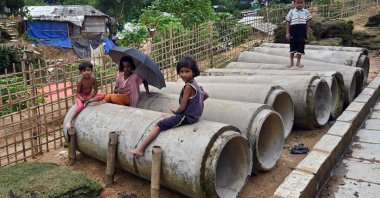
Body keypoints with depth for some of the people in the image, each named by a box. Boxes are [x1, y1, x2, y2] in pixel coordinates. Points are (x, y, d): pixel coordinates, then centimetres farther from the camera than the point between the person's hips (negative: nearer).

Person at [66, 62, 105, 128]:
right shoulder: (80, 81, -20)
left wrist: (90, 97, -18)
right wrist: (81, 98, -31)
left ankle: (88, 101, -24)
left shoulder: (93, 79, -12)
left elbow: (95, 90, -5)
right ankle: (70, 121, -22)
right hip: (81, 96, -4)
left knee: (102, 95, -16)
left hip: (89, 95, 4)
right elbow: (78, 92, -13)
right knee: (80, 106, -32)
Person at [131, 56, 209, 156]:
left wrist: (176, 111, 1)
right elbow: (206, 95, 24)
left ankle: (140, 149, -10)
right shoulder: (195, 84, 7)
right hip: (194, 115, 10)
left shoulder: (188, 86, -20)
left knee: (158, 125, -8)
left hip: (186, 117, -10)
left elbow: (182, 107, -19)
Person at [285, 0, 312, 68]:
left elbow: (308, 23, 8)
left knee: (300, 46, 4)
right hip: (293, 31, -1)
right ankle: (291, 62, 17)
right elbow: (288, 23, 3)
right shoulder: (291, 12, 1)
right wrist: (287, 33, -3)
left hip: (302, 32, 1)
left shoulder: (306, 12, 5)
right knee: (292, 46, 5)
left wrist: (307, 33, 4)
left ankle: (298, 62, 16)